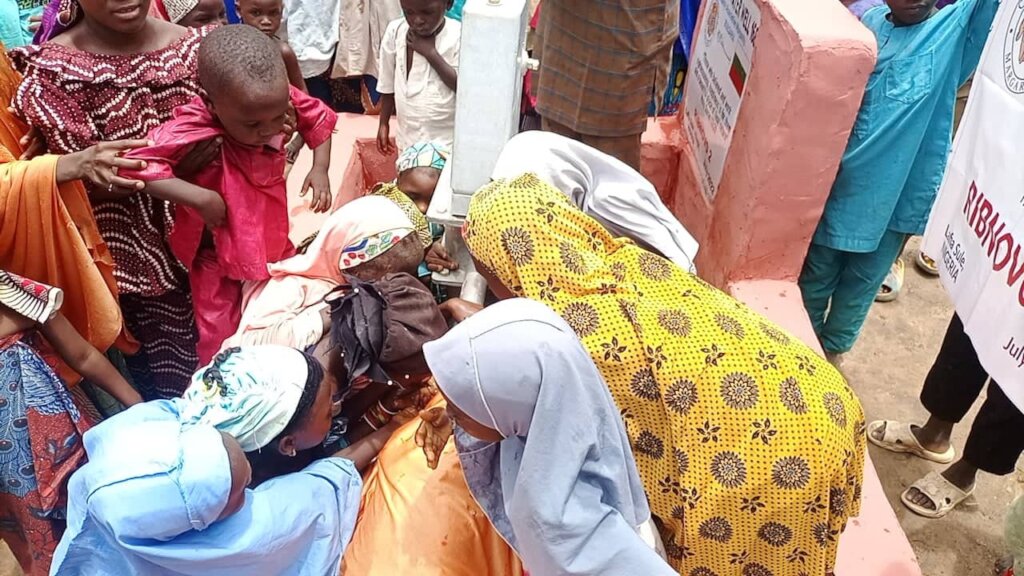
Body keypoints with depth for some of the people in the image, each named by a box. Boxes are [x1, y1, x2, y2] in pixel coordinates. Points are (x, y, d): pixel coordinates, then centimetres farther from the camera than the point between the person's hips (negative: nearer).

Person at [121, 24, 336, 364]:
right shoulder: (193, 130, -33)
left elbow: (320, 118, 1)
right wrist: (199, 197, -38)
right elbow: (135, 164, -35)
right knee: (222, 342, 10)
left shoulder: (281, 100, -19)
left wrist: (320, 168, -10)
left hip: (272, 242, 5)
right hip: (217, 253, -4)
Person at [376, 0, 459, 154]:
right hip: (409, 137, 3)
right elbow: (388, 84, 3)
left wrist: (431, 53, -24)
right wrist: (384, 124, 8)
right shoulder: (395, 32, -8)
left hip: (448, 142, -3)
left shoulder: (459, 36, -17)